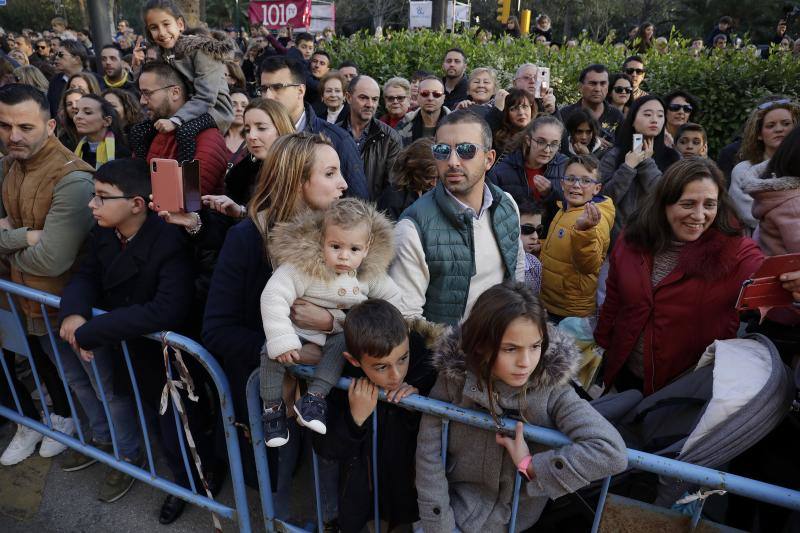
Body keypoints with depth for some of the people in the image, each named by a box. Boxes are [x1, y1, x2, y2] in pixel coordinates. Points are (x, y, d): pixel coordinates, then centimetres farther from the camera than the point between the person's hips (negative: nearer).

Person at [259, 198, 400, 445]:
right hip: (298, 328, -3)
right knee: (272, 351, -25)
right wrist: (282, 340, -34)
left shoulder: (371, 273, -11)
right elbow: (274, 296, -29)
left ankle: (314, 397, -20)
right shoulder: (301, 266, -26)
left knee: (343, 343, -28)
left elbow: (393, 298, 4)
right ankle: (272, 408, -5)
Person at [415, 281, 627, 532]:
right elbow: (429, 455, -13)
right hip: (460, 511, 1)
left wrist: (531, 466, -28)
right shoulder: (454, 379, -20)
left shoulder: (552, 389, -23)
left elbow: (612, 452, -32)